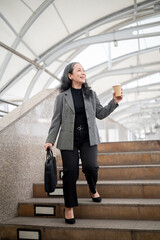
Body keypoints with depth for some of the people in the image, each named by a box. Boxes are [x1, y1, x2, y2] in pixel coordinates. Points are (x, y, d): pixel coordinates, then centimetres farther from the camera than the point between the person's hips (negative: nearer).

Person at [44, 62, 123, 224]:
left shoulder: (91, 94, 11)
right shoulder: (62, 97, 3)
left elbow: (100, 114, 13)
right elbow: (56, 120, 3)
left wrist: (114, 102, 1)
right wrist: (50, 140, -3)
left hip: (88, 138, 2)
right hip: (69, 139, -1)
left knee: (90, 167, -14)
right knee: (70, 172, -5)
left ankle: (93, 190, 21)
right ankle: (69, 207, 14)